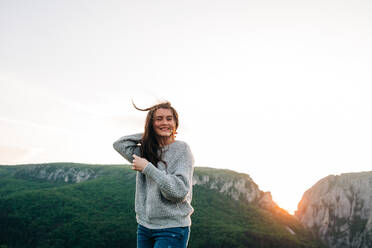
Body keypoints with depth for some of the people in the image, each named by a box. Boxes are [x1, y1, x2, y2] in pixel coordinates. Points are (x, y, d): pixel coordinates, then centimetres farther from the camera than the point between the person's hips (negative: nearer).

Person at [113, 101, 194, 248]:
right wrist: (149, 134, 3)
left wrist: (147, 168, -15)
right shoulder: (146, 151, 9)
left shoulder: (182, 149, -9)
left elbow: (180, 192, -17)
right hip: (144, 225, 6)